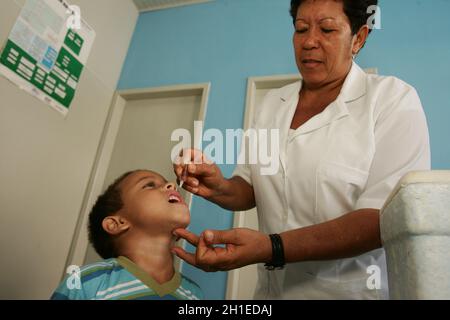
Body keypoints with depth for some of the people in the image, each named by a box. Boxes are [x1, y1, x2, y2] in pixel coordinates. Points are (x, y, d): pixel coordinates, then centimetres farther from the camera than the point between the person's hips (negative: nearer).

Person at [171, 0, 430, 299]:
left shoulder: (394, 98, -11)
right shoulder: (272, 103, 2)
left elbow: (382, 217, -21)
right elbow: (250, 189, 3)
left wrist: (271, 248, -33)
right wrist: (221, 189, -19)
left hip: (350, 290, -4)